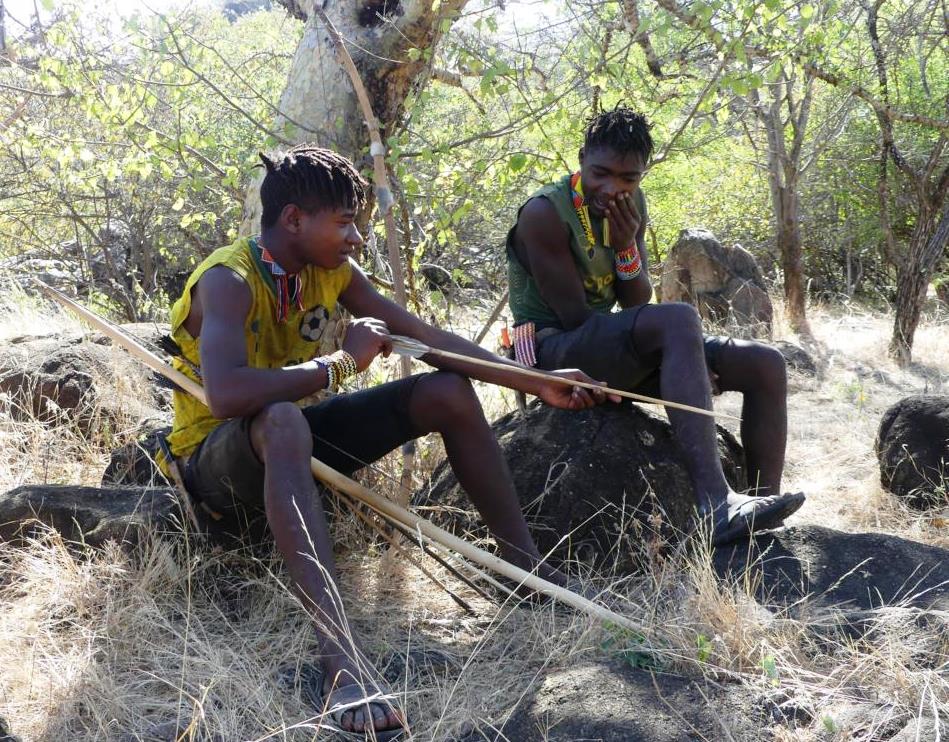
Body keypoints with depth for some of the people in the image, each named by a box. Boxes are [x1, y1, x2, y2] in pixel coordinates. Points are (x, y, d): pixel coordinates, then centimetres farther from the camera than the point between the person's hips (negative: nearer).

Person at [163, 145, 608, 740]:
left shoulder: (331, 271, -2)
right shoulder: (229, 281, -25)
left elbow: (426, 337, 1)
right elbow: (225, 394, -43)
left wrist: (536, 384, -2)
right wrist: (343, 362, -32)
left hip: (289, 439, 8)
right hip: (216, 458, -7)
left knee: (449, 391, -3)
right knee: (283, 421, -44)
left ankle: (528, 565, 4)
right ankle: (341, 659, -53)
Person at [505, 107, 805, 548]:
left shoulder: (632, 205, 8)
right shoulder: (545, 213, -15)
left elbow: (637, 305, 5)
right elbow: (575, 318, -19)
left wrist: (627, 247, -16)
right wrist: (685, 358, -16)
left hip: (615, 356, 8)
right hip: (554, 352, -8)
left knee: (766, 366, -3)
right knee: (680, 320, -36)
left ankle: (766, 513, -7)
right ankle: (714, 505, -46)